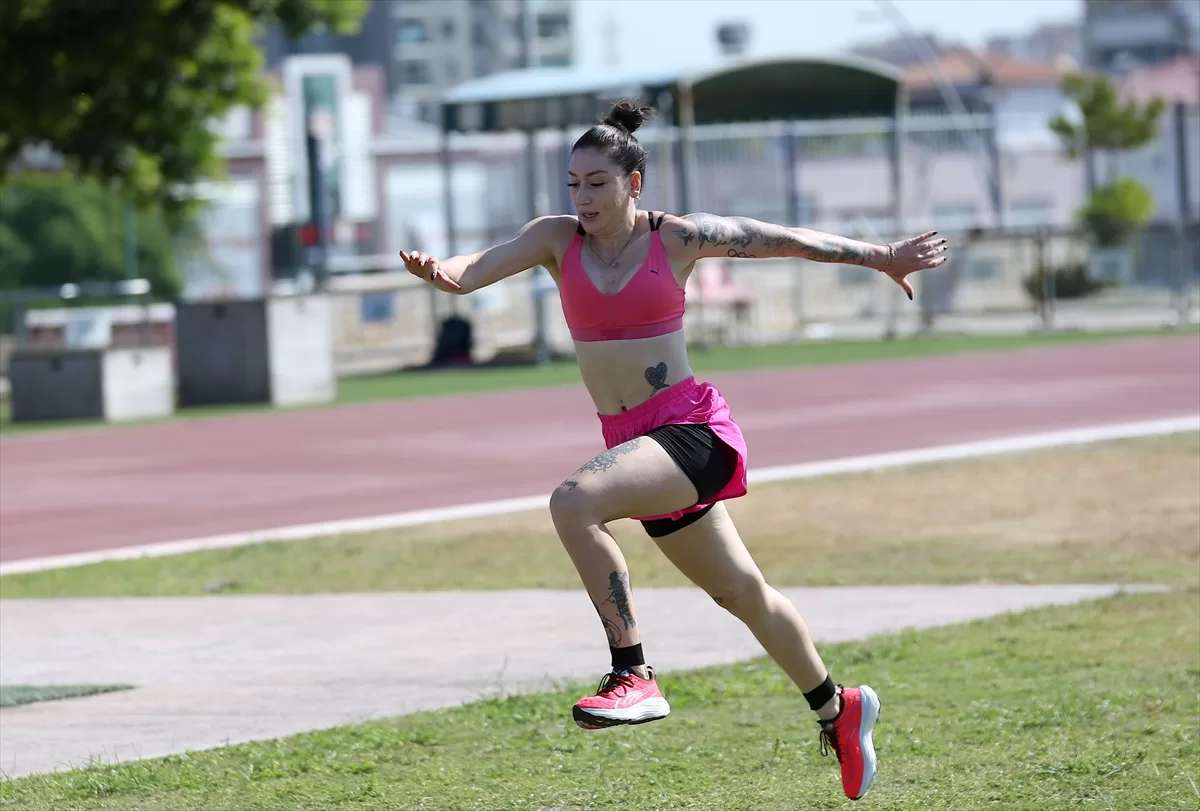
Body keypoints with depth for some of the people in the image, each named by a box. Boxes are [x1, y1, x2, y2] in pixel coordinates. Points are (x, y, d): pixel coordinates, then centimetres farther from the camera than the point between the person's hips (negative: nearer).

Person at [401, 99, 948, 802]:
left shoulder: (679, 238, -5)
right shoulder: (559, 239, 3)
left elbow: (787, 240, 7)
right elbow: (486, 265, -15)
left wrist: (881, 258, 14)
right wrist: (445, 272, -38)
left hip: (691, 428, -6)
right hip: (633, 440, 6)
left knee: (575, 502, -31)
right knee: (741, 592, 20)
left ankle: (634, 676, -28)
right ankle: (837, 710, 41)